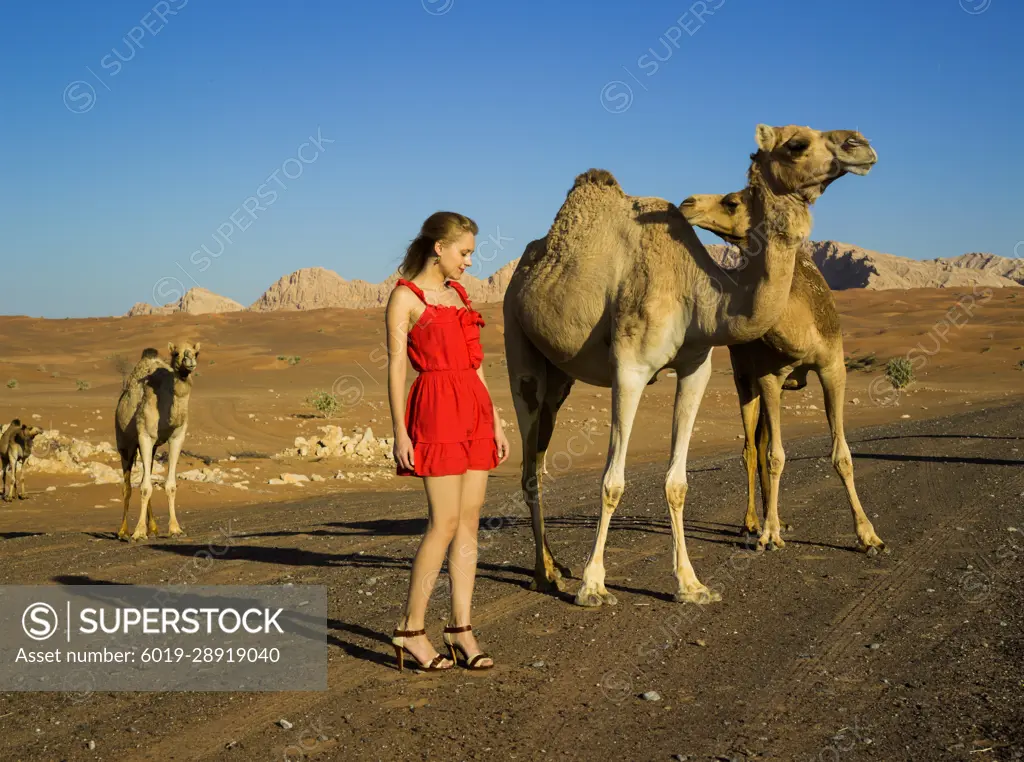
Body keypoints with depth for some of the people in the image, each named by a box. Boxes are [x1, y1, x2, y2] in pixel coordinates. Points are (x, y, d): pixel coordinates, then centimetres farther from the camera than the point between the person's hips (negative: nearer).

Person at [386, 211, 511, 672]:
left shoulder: (457, 293, 18)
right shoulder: (406, 296, -3)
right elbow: (396, 366, -7)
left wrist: (496, 423, 16)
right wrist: (399, 432, -14)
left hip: (474, 410, 7)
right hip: (436, 410, -7)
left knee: (469, 521, 4)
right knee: (445, 522, -9)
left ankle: (461, 629, 9)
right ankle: (411, 630, 1)